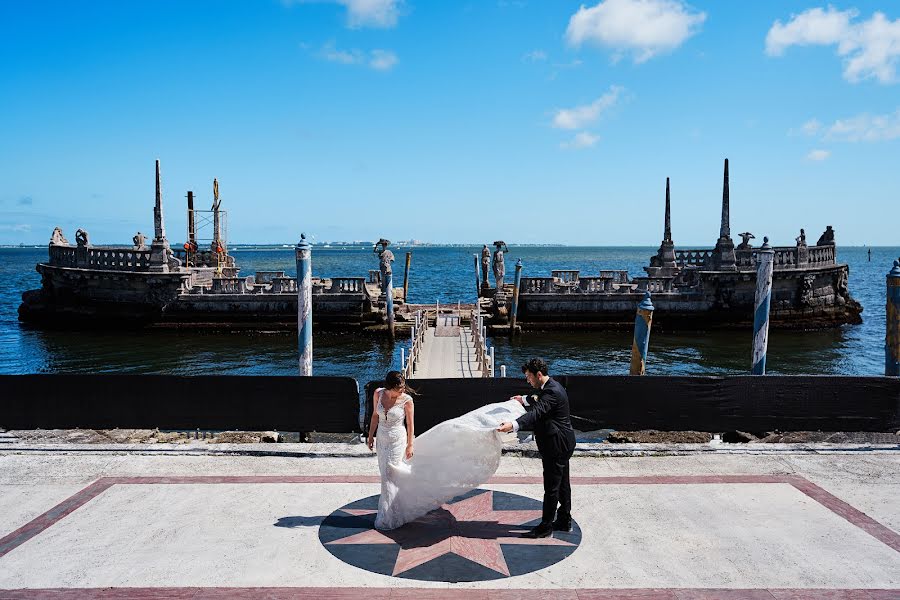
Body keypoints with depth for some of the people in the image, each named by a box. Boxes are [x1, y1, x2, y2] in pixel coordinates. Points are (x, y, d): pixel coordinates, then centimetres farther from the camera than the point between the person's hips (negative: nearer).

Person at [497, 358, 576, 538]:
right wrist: (524, 400, 30)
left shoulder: (552, 391, -23)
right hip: (562, 444, 11)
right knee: (562, 483, 18)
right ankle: (564, 521, 29)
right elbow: (540, 400, 32)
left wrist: (513, 425, -49)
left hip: (556, 445, -11)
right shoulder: (551, 387, 10)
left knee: (551, 487, -2)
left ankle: (546, 527, 6)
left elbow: (537, 412, -38)